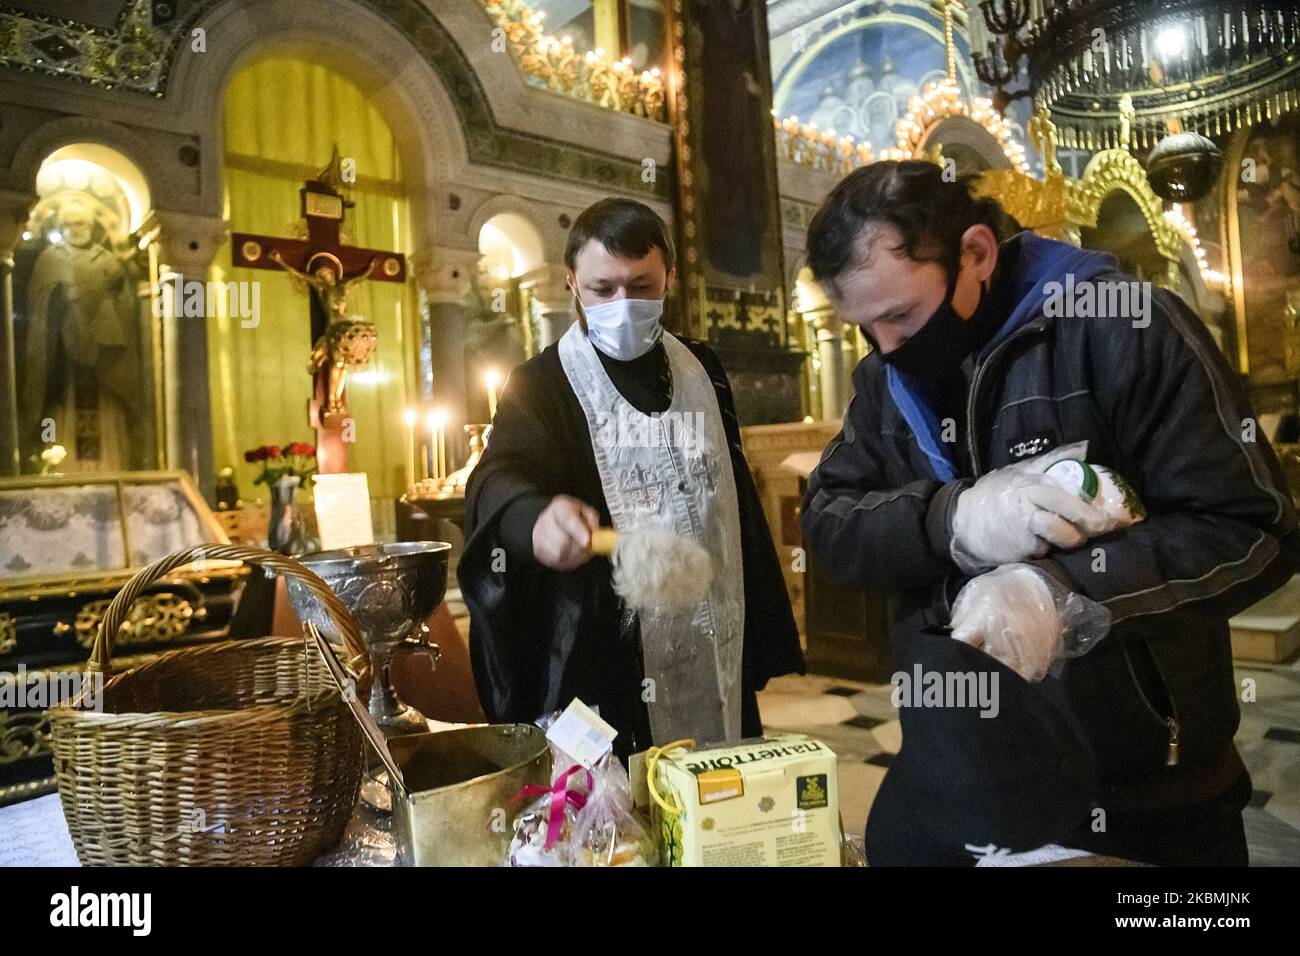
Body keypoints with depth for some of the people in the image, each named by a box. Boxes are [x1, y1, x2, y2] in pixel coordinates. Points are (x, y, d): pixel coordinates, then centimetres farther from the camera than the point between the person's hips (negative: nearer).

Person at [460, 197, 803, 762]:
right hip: (599, 674, -4)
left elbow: (738, 507, 13)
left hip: (713, 665, 4)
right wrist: (535, 517, -47)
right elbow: (498, 480, -23)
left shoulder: (702, 374, 8)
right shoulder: (541, 386, -5)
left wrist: (762, 644, 12)